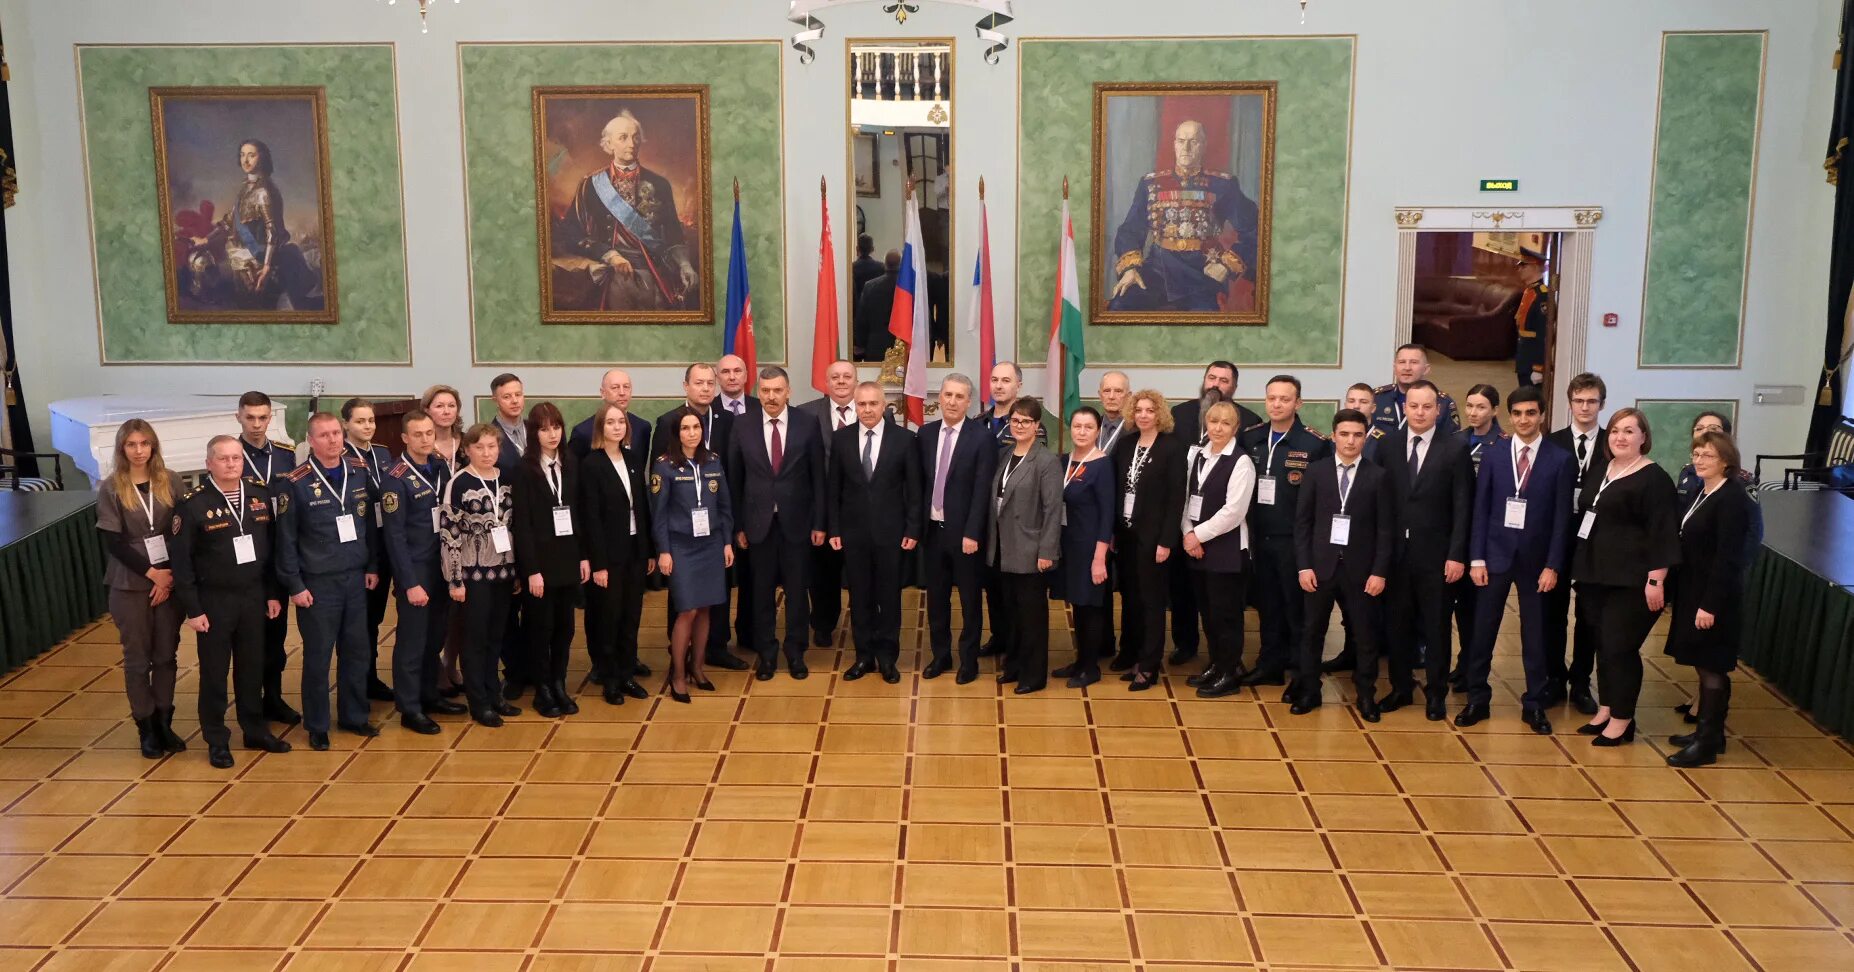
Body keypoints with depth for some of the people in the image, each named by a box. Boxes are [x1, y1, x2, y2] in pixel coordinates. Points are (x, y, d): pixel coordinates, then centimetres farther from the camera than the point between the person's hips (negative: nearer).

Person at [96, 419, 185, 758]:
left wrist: (170, 576, -9)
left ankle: (164, 721, 20)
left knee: (166, 654, 8)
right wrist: (151, 573, -13)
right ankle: (146, 727, 16)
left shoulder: (169, 482, 1)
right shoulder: (110, 488, -5)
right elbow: (113, 542, -9)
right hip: (130, 585, -2)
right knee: (137, 658, 7)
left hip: (169, 580, 2)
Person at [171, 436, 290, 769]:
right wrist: (192, 609, -11)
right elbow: (180, 561, -10)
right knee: (214, 672, 7)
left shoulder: (260, 494, 1)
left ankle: (256, 730, 28)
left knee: (252, 667, 14)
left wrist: (274, 593, 6)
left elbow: (272, 547, 7)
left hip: (253, 596, 4)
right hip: (214, 600, -4)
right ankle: (217, 741, 19)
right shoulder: (192, 504, -12)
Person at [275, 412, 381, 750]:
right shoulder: (295, 483, -9)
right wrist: (295, 586, -8)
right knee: (317, 656, 5)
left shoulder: (360, 473, 3)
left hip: (355, 579, 4)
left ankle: (354, 716, 26)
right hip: (318, 584, -4)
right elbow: (286, 539, -7)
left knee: (357, 651, 11)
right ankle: (316, 726, 18)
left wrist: (372, 566, 9)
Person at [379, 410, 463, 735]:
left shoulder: (441, 467, 5)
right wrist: (410, 582, -16)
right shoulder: (395, 478, -13)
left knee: (436, 636, 15)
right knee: (412, 640, 4)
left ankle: (429, 695, 30)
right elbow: (394, 535, -14)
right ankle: (410, 709, 14)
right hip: (415, 569, -6)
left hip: (442, 565, 6)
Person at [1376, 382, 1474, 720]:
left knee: (1436, 626, 7)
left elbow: (1463, 507, -6)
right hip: (1396, 550, 3)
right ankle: (1401, 687, 24)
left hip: (1435, 553, -2)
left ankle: (1436, 693, 19)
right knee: (1398, 623, 11)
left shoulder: (1456, 448, -5)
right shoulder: (1388, 445, 4)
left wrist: (1456, 555, -11)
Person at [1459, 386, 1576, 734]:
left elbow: (1561, 517, -3)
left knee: (1535, 634, 7)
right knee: (1482, 630, 4)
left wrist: (1552, 565, -7)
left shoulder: (1561, 460, -1)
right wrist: (1476, 558, -4)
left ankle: (1534, 704, 17)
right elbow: (1480, 510, 2)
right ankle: (1477, 699, 15)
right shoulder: (1492, 457, 3)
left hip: (1536, 559, -1)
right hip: (1496, 554, 1)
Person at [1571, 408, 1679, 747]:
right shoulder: (1597, 472, 12)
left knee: (1620, 647, -3)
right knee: (1602, 644, 12)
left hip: (1632, 581, -7)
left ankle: (1622, 719, 8)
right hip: (1596, 575, 7)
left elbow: (1662, 534, -15)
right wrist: (1580, 567, 16)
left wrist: (1656, 580, -19)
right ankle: (1605, 710, 23)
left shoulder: (1654, 479, -11)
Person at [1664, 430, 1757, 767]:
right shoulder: (1699, 494, 11)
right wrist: (1673, 595, 13)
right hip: (1691, 593, 9)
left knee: (1712, 668, -2)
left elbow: (1727, 557, -20)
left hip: (1714, 597, -8)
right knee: (1703, 666, 15)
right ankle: (1706, 731, 25)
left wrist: (1710, 605, -22)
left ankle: (1707, 743, 5)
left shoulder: (1733, 498, -16)